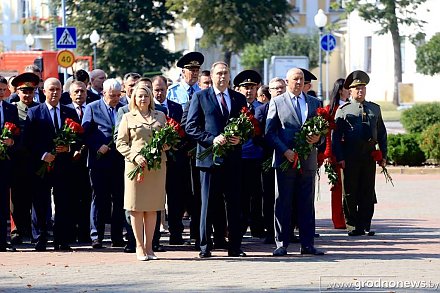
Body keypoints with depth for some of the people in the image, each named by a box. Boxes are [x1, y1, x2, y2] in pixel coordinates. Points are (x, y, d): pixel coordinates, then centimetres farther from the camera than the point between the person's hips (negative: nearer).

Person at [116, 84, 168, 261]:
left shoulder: (160, 116, 15)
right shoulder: (128, 118, 8)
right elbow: (120, 143, 2)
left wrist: (167, 145, -5)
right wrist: (135, 156, -14)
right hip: (135, 166, -2)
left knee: (152, 208, 3)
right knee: (136, 207, -3)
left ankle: (149, 246, 9)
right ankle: (139, 246, 3)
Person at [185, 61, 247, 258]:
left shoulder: (239, 99, 13)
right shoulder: (200, 97, 4)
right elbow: (190, 127, -2)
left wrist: (239, 138, -7)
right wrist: (212, 139, -14)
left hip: (233, 158, 3)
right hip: (209, 157, -3)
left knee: (234, 204, 5)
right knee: (208, 204, 0)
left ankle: (235, 247, 9)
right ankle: (205, 247, 6)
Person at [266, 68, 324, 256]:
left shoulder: (314, 103, 14)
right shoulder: (277, 103, 4)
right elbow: (270, 132, -1)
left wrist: (317, 138, -8)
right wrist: (285, 151, -13)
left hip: (308, 161, 3)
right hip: (285, 160, -3)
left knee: (307, 203, 5)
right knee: (283, 203, -1)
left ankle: (307, 244, 8)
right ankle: (281, 244, 4)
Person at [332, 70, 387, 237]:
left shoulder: (375, 109, 15)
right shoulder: (343, 110, 4)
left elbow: (382, 133, 17)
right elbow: (336, 136, -1)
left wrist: (383, 155, 9)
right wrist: (339, 157, -10)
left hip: (370, 155, 3)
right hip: (350, 157, -3)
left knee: (368, 192, 3)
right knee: (350, 192, 1)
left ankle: (365, 225, 9)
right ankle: (352, 226, 8)